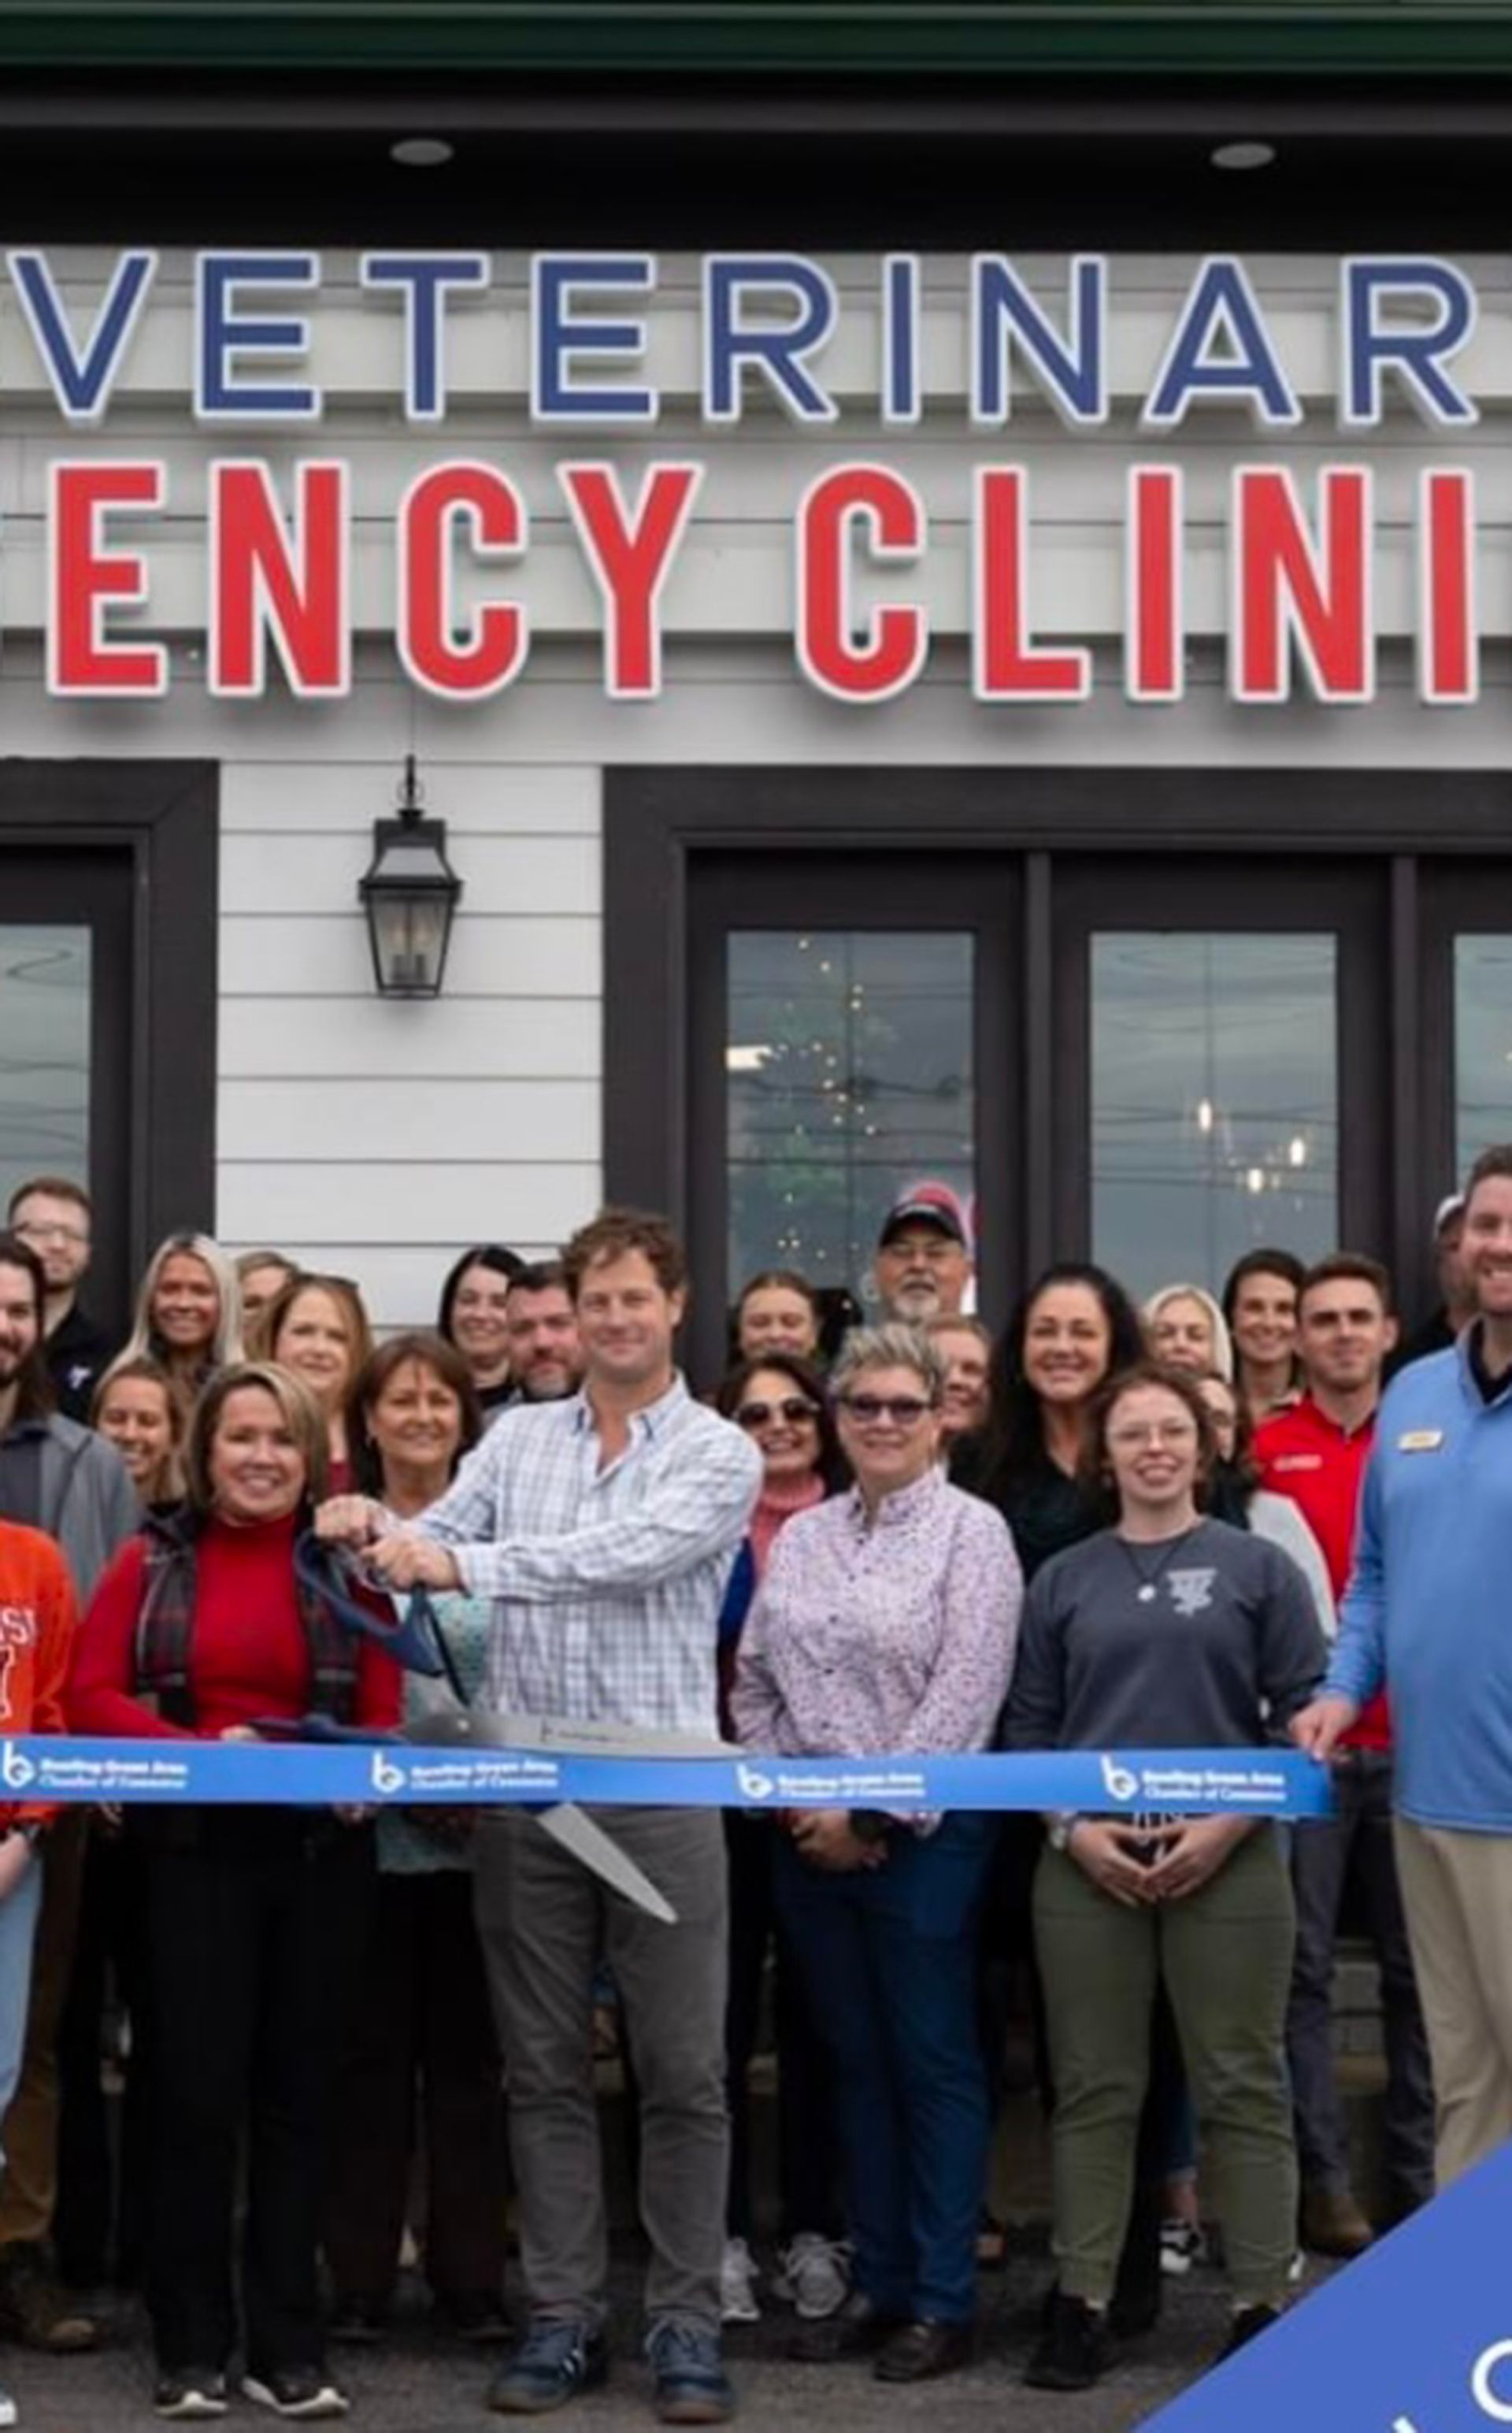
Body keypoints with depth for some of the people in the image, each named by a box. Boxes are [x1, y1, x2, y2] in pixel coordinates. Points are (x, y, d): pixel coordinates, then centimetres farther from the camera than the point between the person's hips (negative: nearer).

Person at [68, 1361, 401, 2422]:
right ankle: (192, 2344, 10)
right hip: (196, 1851, -1)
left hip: (321, 1851, 1)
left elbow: (387, 1712, 3)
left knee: (299, 2088, 6)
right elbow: (93, 1694, -3)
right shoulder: (153, 1561, 4)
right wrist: (202, 1748, -17)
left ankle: (289, 2344, 13)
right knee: (198, 2087, -1)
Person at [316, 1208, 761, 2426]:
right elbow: (443, 1548, 3)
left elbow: (634, 1555, -18)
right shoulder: (517, 1439, 12)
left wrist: (464, 1563, -27)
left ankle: (687, 2324, 10)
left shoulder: (719, 1454, -2)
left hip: (661, 1790, -3)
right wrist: (381, 1533, -21)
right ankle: (564, 2317, 16)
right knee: (545, 2069, 8)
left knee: (683, 2073, 2)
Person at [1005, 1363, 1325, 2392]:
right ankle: (1082, 2304, 11)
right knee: (1094, 2088, 6)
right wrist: (1073, 1827, -7)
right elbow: (1027, 1726, 8)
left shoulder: (1258, 1567, 3)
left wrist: (1232, 1821, -11)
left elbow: (1304, 1715, 0)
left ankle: (1263, 2307, 7)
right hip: (1088, 1863, 2)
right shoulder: (1065, 1580, 10)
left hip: (1227, 1860, -2)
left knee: (1242, 2086, 1)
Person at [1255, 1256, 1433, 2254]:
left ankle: (1419, 2174, 17)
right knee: (1303, 1966, 1)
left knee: (1419, 1967, 8)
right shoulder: (1264, 1451, 1)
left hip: (1415, 1744, 2)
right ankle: (1322, 2178, 8)